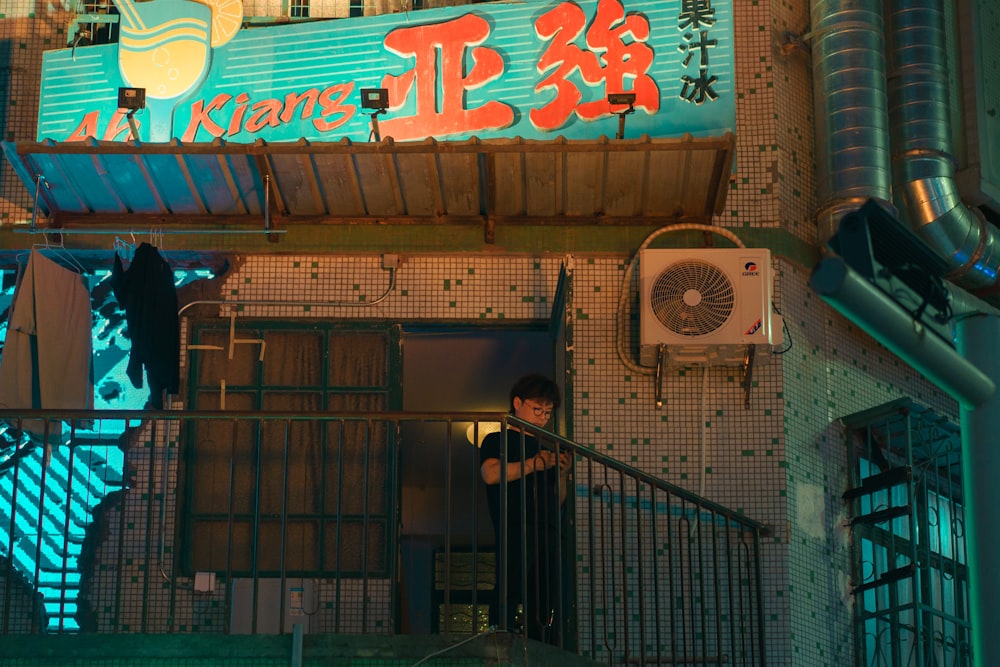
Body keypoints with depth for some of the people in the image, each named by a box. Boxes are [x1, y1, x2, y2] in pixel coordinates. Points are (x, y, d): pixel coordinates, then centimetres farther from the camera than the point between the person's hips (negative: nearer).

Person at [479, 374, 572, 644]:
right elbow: (491, 474, -12)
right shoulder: (498, 441, 11)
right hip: (514, 529, -6)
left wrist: (562, 474, 7)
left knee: (546, 608, -1)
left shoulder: (546, 448, 27)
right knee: (510, 593, -19)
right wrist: (534, 464, -9)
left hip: (548, 532, 6)